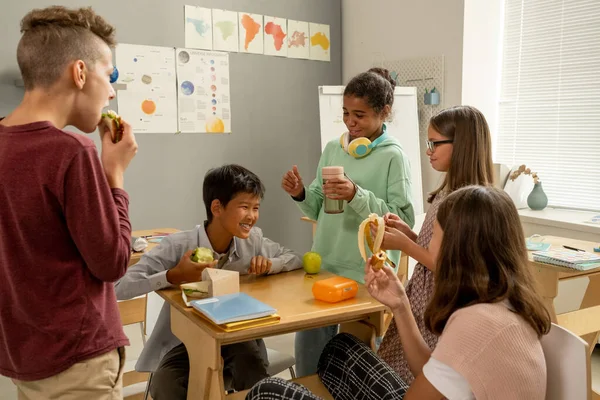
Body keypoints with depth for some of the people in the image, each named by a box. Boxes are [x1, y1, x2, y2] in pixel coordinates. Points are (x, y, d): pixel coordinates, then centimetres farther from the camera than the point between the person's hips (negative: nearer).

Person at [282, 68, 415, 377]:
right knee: (309, 348, 13)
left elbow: (404, 220, -15)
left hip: (367, 276, -5)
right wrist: (301, 194, -7)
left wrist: (358, 196, -24)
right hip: (323, 266, 5)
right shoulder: (333, 149, 6)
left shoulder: (393, 156, -9)